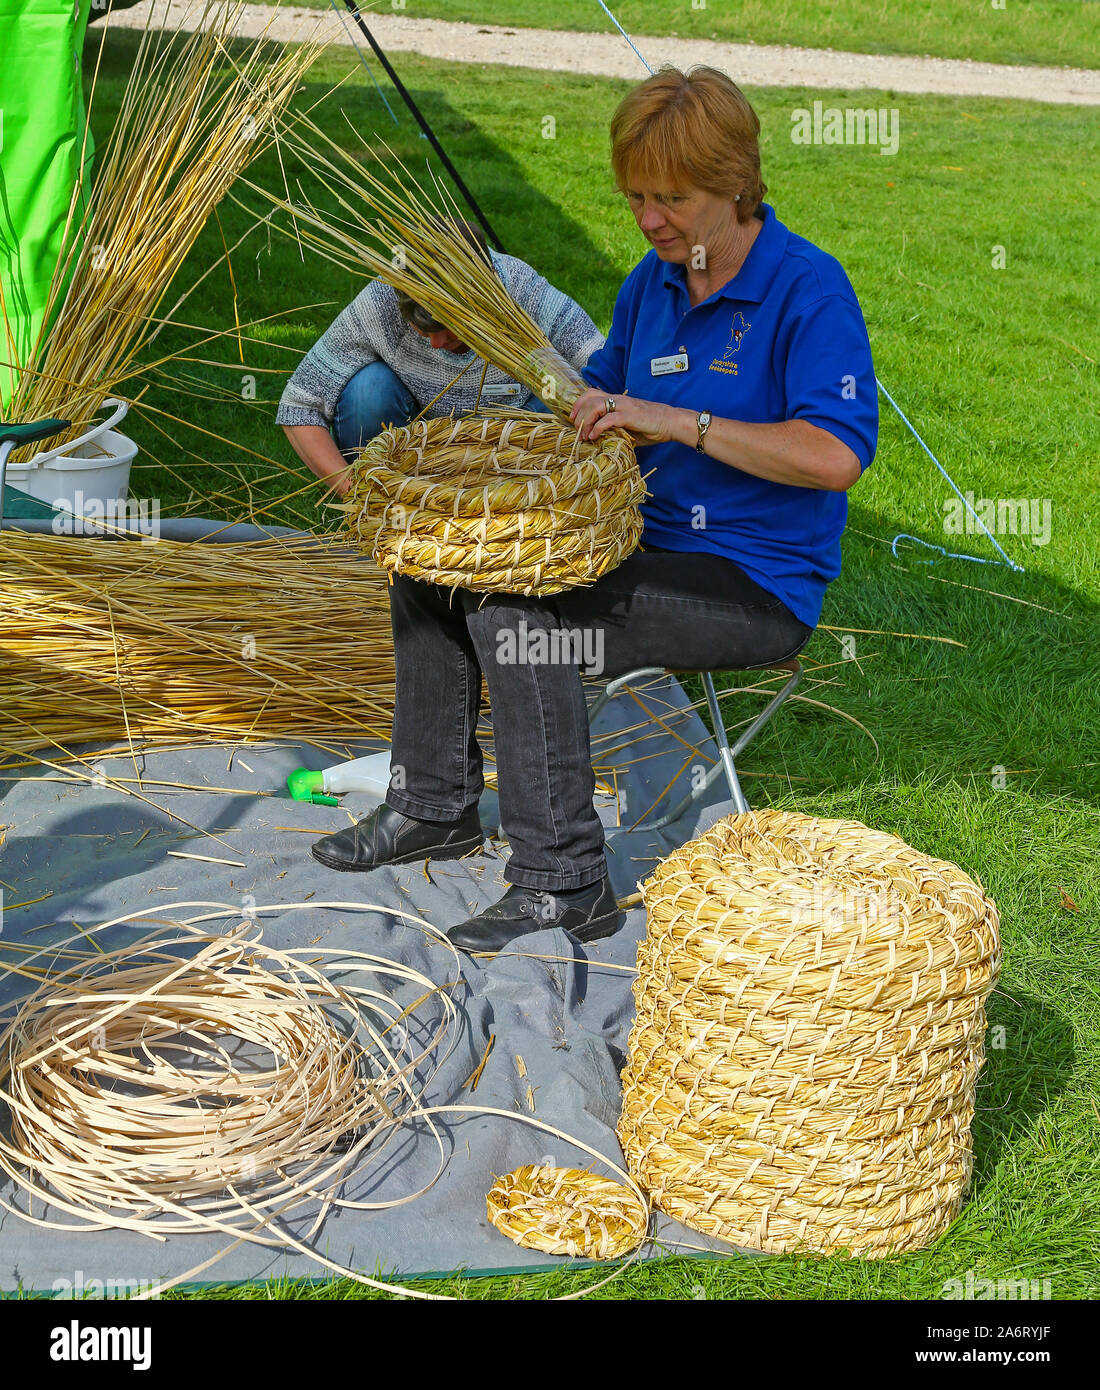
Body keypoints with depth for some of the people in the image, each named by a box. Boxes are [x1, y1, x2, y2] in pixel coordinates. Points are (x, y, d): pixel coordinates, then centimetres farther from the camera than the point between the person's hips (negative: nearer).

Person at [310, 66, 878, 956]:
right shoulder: (654, 281, 8)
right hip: (652, 541, 9)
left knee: (513, 616, -27)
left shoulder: (808, 290, -16)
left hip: (757, 585, -9)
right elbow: (605, 391, 25)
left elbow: (837, 455, -27)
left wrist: (676, 422, -29)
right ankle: (434, 806, 17)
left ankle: (563, 882, -18)